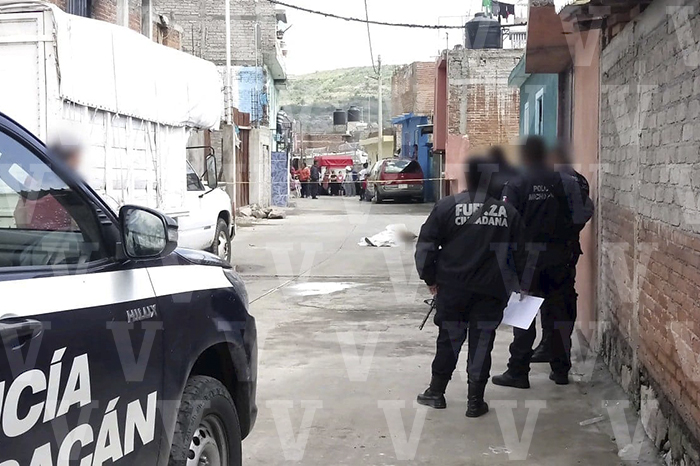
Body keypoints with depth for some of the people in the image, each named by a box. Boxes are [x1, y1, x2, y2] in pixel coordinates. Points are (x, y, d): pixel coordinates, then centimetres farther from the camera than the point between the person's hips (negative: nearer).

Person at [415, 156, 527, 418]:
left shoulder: (447, 206, -3)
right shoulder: (508, 212, 2)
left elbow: (425, 246, -3)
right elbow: (518, 253, 7)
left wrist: (430, 278, 8)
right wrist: (517, 283, 20)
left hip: (453, 288, 0)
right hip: (492, 290, 0)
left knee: (449, 338, 14)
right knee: (481, 342, 7)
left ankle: (436, 392, 24)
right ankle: (475, 401, 11)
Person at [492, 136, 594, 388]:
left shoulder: (515, 185, -7)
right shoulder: (566, 182, 0)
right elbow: (584, 212, -6)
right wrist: (565, 234, 9)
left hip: (528, 255, -2)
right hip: (559, 256, 2)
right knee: (560, 312, 12)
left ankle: (518, 372, 4)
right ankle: (561, 369, 18)